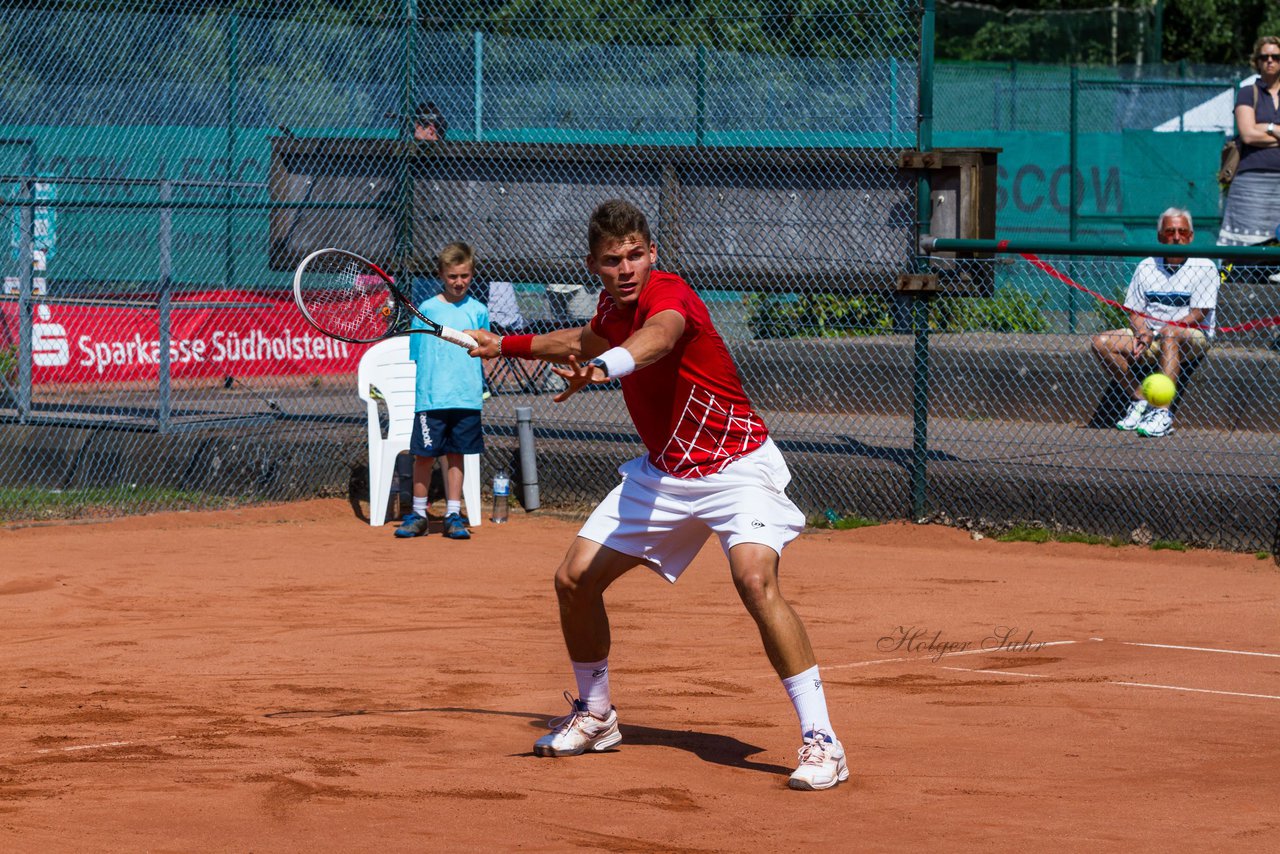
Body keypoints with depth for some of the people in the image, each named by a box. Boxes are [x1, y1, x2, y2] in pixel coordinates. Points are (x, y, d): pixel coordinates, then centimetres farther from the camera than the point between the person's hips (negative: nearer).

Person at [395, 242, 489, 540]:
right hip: (431, 396, -1)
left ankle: (453, 515, 14)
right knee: (424, 455, 1)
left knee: (456, 454, 7)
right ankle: (418, 515, 13)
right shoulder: (427, 309, 3)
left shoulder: (477, 311, 7)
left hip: (466, 397, 1)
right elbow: (415, 352, 5)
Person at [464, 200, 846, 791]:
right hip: (662, 472, 8)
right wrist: (508, 345, 32)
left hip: (735, 467, -8)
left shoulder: (667, 294, -22)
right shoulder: (613, 306, 1)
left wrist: (603, 366, -69)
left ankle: (820, 740, -26)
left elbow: (657, 338, -49)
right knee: (575, 580, 3)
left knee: (755, 579, -31)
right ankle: (595, 716, 27)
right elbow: (589, 341, 29)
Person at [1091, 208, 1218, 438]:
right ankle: (1140, 400, -13)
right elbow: (1135, 312, 10)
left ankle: (1162, 412, -48)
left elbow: (1198, 315, -13)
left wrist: (1156, 332, -22)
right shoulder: (1146, 267, 9)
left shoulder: (1204, 267, -5)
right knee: (1101, 342, -14)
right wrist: (1142, 333, -14)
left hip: (1193, 338, -5)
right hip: (1152, 337, 5)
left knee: (1169, 334, -40)